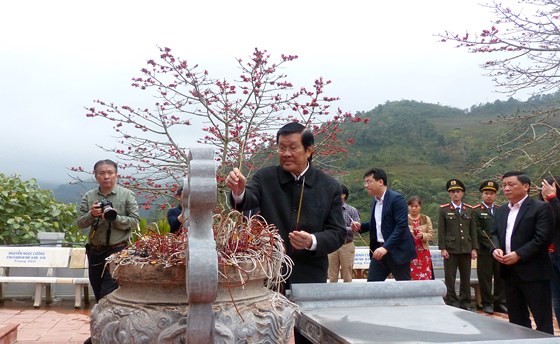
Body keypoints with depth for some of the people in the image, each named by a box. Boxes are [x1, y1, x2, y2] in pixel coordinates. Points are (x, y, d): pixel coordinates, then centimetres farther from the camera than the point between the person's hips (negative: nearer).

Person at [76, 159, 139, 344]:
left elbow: (135, 221, -7)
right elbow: (80, 223, 2)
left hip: (117, 251, -4)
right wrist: (92, 214, -18)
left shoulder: (127, 195, -4)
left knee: (108, 294, -9)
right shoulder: (88, 197, 5)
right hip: (95, 251, 4)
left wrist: (114, 218, -21)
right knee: (98, 294, 13)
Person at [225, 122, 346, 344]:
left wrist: (312, 241, -20)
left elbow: (338, 233, -1)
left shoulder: (329, 186, 0)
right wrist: (238, 191, -44)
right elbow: (247, 201, -21)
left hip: (310, 280, 1)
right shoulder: (265, 177, -2)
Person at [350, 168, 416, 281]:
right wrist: (361, 226, 3)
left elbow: (401, 226, -22)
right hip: (379, 248, 7)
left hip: (397, 250, -7)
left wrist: (386, 247, -29)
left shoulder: (396, 199, -14)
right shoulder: (375, 200, 11)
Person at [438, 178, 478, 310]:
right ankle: (451, 303, 9)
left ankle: (465, 303, 18)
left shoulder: (469, 210, 9)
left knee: (466, 277, 8)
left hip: (466, 249, 3)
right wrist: (442, 248, -8)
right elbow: (441, 231, -2)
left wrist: (474, 248, 3)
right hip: (450, 249, -3)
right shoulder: (444, 210, 0)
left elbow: (473, 230, 9)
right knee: (450, 278, 1)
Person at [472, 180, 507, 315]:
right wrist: (492, 244, -12)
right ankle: (487, 303, 10)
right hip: (485, 250, -4)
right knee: (485, 278, 0)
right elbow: (478, 231, -8)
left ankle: (500, 302, 18)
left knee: (501, 277, 7)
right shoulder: (476, 211, -1)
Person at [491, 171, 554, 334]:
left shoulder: (540, 208, -8)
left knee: (542, 318, 1)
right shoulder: (501, 210, 15)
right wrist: (496, 248, -5)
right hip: (510, 271, 7)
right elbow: (495, 233, 17)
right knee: (516, 318, 15)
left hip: (533, 271, -7)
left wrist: (519, 254, -20)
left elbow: (543, 238, -16)